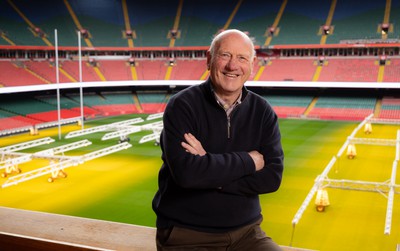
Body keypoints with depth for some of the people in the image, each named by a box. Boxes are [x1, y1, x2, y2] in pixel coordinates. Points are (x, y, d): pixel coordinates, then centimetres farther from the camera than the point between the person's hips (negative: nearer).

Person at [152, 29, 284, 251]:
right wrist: (249, 160, -14)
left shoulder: (263, 112, 1)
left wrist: (211, 171, -18)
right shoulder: (182, 106, -10)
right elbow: (185, 172, -23)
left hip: (246, 231, 4)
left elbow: (272, 177, -8)